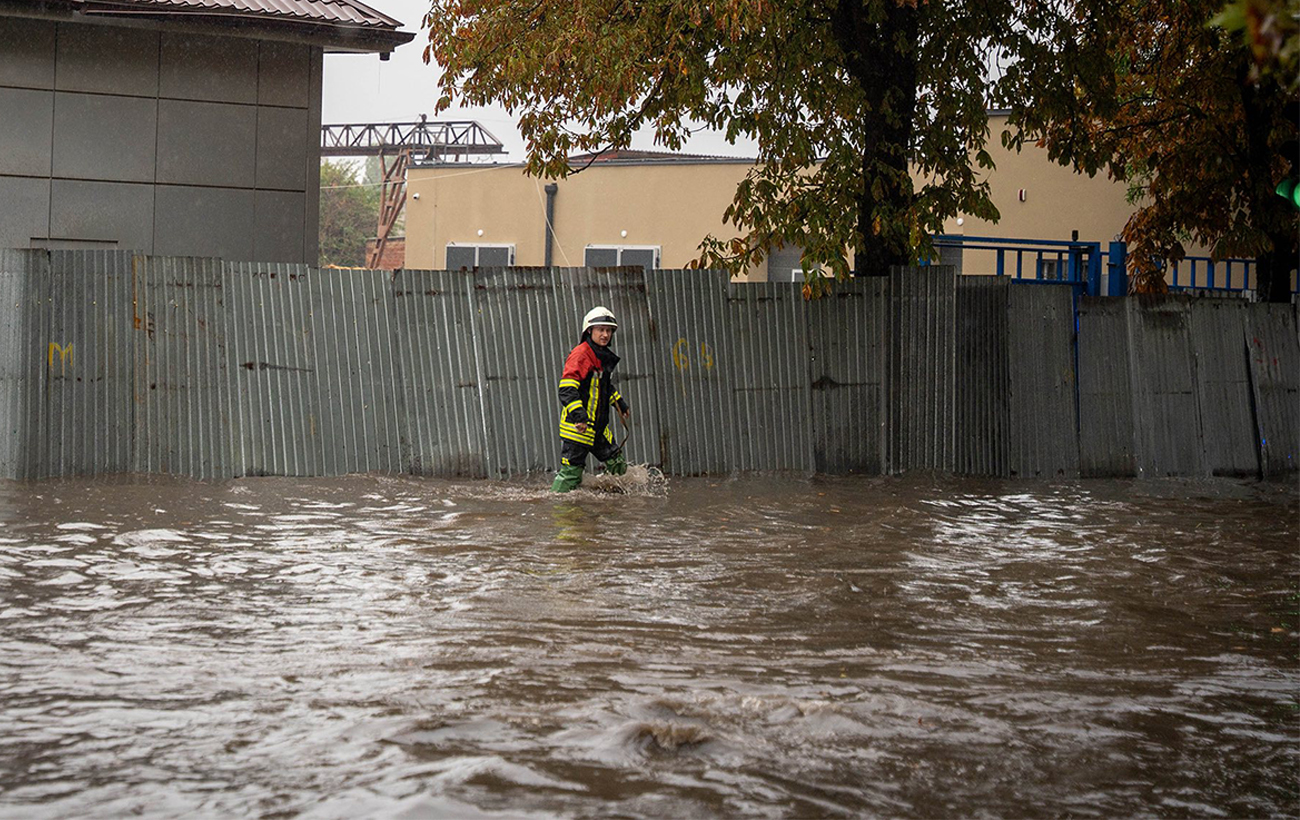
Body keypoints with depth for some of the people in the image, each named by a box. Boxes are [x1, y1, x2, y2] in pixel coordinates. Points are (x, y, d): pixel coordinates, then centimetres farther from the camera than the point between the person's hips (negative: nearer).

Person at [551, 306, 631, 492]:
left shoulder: (604, 357, 14)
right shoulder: (580, 355, -16)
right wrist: (579, 415, -31)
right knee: (570, 475, -8)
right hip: (577, 427, -9)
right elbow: (566, 388, -23)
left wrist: (620, 403, 33)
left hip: (598, 427, 9)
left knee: (618, 467, 11)